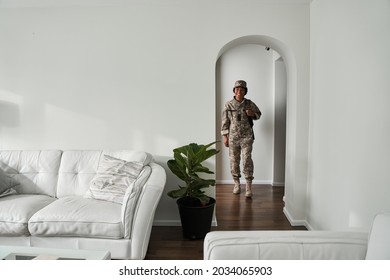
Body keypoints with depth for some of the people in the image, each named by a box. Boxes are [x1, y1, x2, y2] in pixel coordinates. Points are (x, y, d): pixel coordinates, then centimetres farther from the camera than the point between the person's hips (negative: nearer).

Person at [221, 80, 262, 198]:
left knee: (247, 160, -8)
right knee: (234, 160, 7)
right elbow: (225, 122, 3)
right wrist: (225, 136, -2)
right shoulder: (228, 105, 0)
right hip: (233, 137, 1)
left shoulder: (250, 104, 1)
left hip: (247, 137, -1)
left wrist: (253, 114, -8)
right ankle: (236, 183, 23)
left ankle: (248, 186, -1)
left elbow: (258, 114, 15)